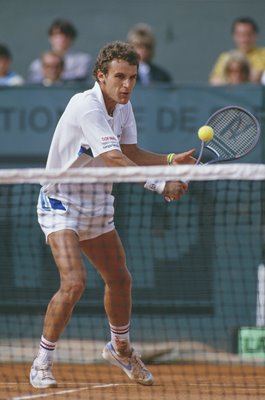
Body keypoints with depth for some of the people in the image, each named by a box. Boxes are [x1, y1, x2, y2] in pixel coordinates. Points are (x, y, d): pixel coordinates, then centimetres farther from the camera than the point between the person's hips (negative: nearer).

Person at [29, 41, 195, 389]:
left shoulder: (123, 107, 0)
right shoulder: (86, 106, -27)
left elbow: (131, 153, 6)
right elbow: (114, 159, -34)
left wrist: (172, 160, -10)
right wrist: (160, 186, -38)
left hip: (97, 204, 8)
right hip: (62, 202, -8)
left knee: (120, 280, 18)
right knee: (74, 283, -23)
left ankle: (120, 349, 44)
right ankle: (42, 363, -9)